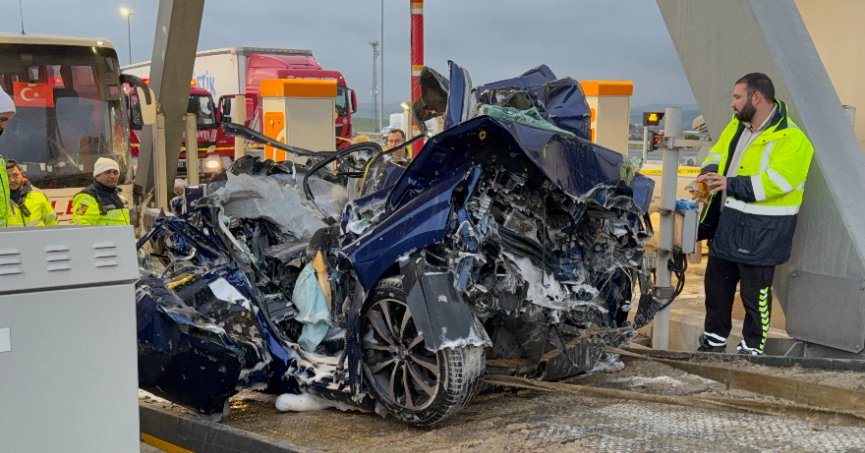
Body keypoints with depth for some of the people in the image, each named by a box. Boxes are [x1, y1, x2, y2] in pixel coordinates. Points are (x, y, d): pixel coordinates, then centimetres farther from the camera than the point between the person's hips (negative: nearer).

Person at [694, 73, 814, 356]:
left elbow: (775, 181, -25)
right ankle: (713, 342, 31)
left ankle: (752, 349, 16)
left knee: (755, 294, 2)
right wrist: (708, 175, -8)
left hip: (761, 232, -8)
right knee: (716, 286, 17)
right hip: (726, 225, 8)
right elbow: (717, 155, 15)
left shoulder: (791, 138, -15)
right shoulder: (736, 126, 11)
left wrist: (730, 184, -28)